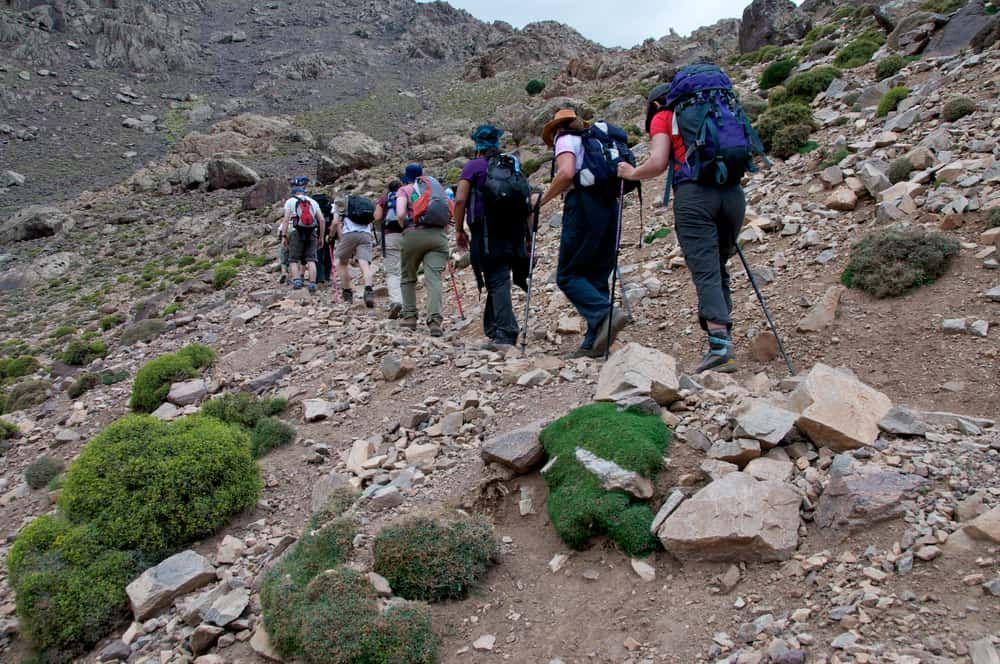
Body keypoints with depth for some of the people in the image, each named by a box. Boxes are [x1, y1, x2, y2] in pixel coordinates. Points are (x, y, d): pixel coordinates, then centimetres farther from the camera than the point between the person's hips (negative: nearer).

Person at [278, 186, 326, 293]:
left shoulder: (290, 201, 11)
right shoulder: (313, 202, 18)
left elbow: (286, 219, -2)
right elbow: (322, 220, 9)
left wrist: (284, 236, -4)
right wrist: (321, 238, 13)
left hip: (297, 232, -2)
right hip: (312, 233, 2)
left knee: (293, 259, 4)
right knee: (311, 259, 2)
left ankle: (296, 280, -17)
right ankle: (312, 284, -10)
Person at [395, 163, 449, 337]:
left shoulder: (404, 190, 11)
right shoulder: (435, 186, 21)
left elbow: (400, 214, -6)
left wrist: (405, 225, 12)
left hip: (414, 233, -2)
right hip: (438, 234, 2)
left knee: (408, 277, 17)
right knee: (434, 278, -6)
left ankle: (410, 317, 18)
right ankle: (435, 320, -21)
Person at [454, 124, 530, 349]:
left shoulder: (473, 166, 1)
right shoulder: (513, 166, 16)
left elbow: (460, 200, -9)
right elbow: (527, 201, 15)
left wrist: (459, 230, 0)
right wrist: (527, 233, 19)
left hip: (488, 234, -5)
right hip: (514, 233, 5)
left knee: (497, 282, -8)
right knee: (498, 280, 14)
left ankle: (505, 334, -16)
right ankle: (492, 328, 19)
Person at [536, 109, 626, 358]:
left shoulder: (566, 140, 7)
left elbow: (566, 173, -13)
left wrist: (543, 199, -4)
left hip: (584, 204, -7)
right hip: (610, 206, 7)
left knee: (568, 275, -4)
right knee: (597, 276, 6)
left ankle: (605, 314, -26)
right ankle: (594, 343, 0)